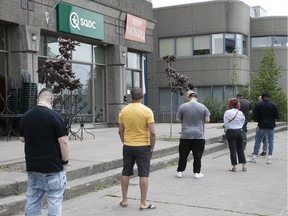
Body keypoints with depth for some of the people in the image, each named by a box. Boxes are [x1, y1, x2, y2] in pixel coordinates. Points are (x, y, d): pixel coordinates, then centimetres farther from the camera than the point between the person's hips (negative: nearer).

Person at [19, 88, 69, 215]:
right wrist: (65, 160, -3)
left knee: (32, 200, 14)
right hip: (52, 167, -6)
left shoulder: (25, 117, 5)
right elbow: (63, 141, -15)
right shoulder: (54, 116, -14)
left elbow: (22, 139, 17)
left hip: (32, 166, 6)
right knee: (54, 201, 2)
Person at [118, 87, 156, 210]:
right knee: (143, 174, 2)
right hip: (143, 147, -4)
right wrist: (152, 147, -2)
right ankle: (143, 203, 5)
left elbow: (120, 131, 6)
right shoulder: (147, 111, -11)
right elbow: (152, 132, -14)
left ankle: (124, 200, 21)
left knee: (126, 173, 13)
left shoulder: (123, 111, 1)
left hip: (127, 147, 4)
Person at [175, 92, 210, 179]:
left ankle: (180, 171, 14)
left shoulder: (183, 106, -2)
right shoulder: (202, 107, -2)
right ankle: (197, 172, 9)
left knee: (183, 155, 9)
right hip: (199, 136, 0)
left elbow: (178, 119, 4)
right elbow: (207, 120, 0)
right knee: (197, 155, 6)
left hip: (185, 136, 0)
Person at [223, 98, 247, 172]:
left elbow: (226, 124, -10)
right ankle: (244, 166, 13)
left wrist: (226, 130, 6)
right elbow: (243, 122, 8)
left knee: (233, 150, 0)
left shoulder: (227, 112, -11)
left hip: (231, 132, -4)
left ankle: (234, 167, 2)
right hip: (240, 131, 4)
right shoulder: (241, 113, 3)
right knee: (240, 149, 12)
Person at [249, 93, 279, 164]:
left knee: (258, 141, 6)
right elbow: (277, 115, -1)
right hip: (271, 125, 1)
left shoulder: (258, 105, -5)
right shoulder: (273, 105, -1)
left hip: (262, 126, -1)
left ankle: (254, 157, 6)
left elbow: (255, 116, -7)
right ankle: (269, 158, 3)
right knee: (270, 141, 6)